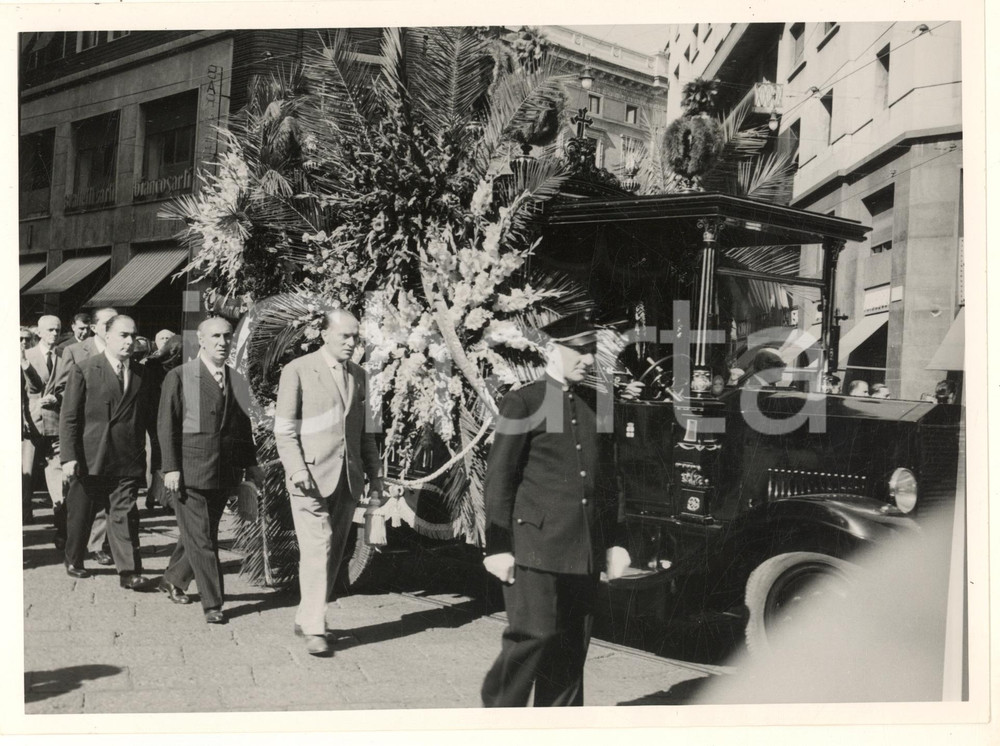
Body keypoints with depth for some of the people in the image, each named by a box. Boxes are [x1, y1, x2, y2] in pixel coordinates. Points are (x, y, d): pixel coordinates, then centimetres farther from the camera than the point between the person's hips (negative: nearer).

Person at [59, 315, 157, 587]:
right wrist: (69, 457, -12)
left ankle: (129, 571, 0)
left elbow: (150, 416, 12)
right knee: (80, 514, 13)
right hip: (89, 460, -2)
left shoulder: (141, 374, 9)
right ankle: (74, 561, 33)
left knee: (125, 515, -1)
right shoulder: (83, 370, -2)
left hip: (127, 460, 2)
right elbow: (69, 418, -5)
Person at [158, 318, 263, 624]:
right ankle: (212, 603, 3)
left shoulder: (235, 379, 11)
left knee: (202, 535, 13)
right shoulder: (179, 377, -2)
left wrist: (250, 464, 13)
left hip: (224, 472, 5)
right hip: (190, 470, -5)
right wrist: (171, 468, -12)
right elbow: (166, 425, -4)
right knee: (200, 539, -3)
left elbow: (242, 424, 17)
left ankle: (173, 580, 34)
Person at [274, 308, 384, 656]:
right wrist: (297, 470, -15)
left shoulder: (359, 376, 14)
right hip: (311, 477, -5)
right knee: (316, 551, -10)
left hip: (348, 478, 5)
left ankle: (306, 618, 20)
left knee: (334, 553, 7)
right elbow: (284, 430, -4)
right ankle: (314, 629, -3)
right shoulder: (298, 371, -2)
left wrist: (375, 477, 12)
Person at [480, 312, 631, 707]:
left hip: (584, 550, 6)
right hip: (535, 544, -6)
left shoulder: (594, 405, 14)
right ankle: (498, 708, 12)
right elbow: (499, 478, -5)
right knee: (535, 634, -9)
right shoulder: (523, 403, -3)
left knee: (573, 644, 9)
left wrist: (614, 541, 15)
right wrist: (498, 547, -9)